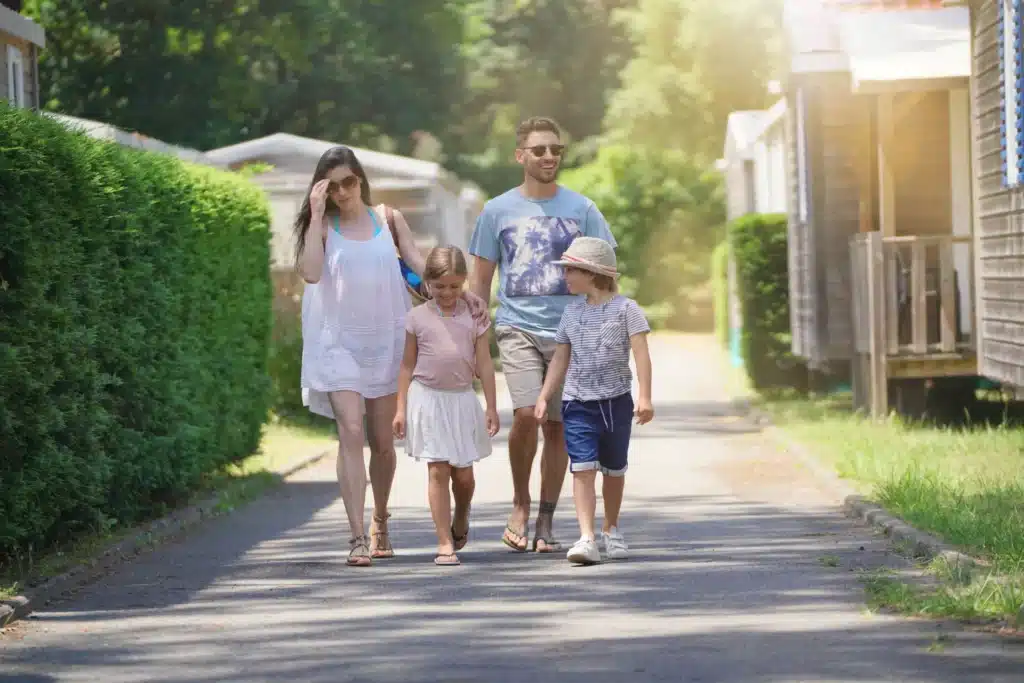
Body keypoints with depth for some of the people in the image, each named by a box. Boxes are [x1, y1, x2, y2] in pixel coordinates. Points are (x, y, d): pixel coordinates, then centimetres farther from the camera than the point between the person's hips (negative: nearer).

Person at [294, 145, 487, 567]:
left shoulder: (388, 219, 8)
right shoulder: (322, 226, 2)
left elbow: (421, 264, 2)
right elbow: (311, 272, -15)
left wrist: (465, 294, -11)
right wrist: (316, 215, -14)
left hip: (385, 341, 2)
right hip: (339, 342, -2)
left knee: (382, 440, 8)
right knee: (350, 432, -15)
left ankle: (380, 523, 30)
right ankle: (358, 537, -17)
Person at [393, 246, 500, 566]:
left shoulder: (473, 316, 3)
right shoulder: (418, 317, 1)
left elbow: (484, 364, 5)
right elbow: (408, 364, 6)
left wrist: (491, 408, 2)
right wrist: (401, 408, 3)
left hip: (462, 399, 1)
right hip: (428, 399, -1)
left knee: (463, 474, 5)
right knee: (438, 471, -5)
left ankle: (460, 521, 36)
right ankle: (445, 543, -2)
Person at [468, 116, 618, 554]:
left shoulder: (581, 209, 5)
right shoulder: (498, 211, 5)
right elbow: (480, 281, 11)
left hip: (570, 331, 1)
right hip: (517, 327, -1)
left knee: (557, 424, 3)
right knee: (526, 413, -18)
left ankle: (546, 521, 14)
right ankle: (520, 503, 3)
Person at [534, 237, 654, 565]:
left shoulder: (625, 309, -5)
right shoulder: (572, 311, 8)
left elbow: (641, 353, -10)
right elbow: (561, 358, 14)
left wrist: (644, 396, -19)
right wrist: (544, 397, 9)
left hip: (616, 401, -2)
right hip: (577, 402, 2)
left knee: (613, 470, 12)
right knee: (582, 468, -12)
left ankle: (611, 530, 32)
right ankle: (586, 538, -20)